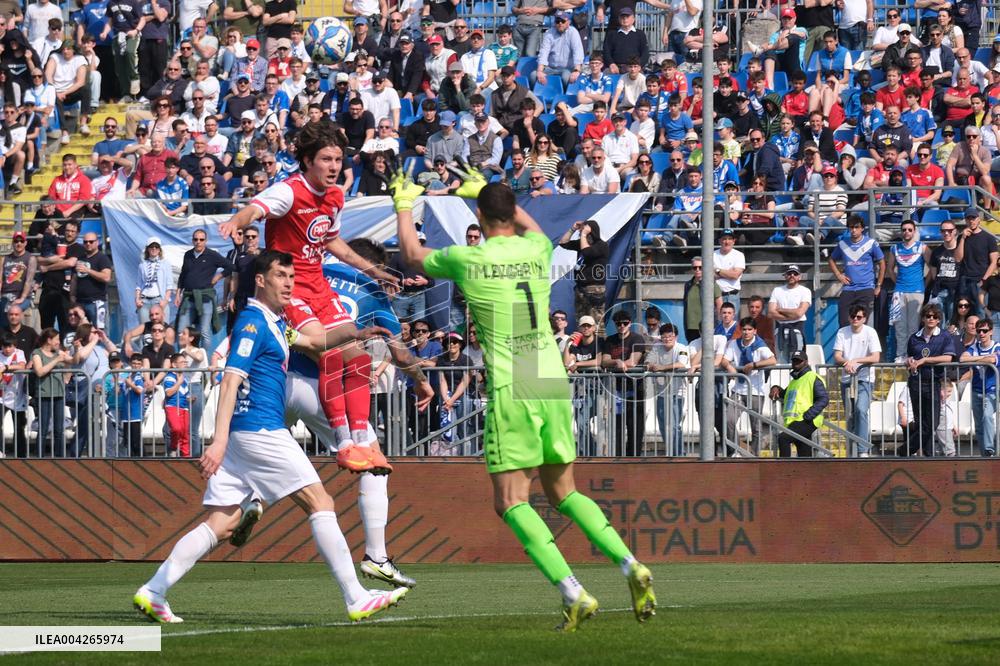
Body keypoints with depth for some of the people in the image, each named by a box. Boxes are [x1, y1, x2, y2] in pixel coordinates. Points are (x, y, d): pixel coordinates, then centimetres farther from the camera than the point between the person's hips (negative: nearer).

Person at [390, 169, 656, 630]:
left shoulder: (466, 260, -2)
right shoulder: (537, 251, 9)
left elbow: (412, 255, 19)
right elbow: (530, 225, 38)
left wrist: (404, 203, 36)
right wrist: (485, 190, 51)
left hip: (510, 390, -5)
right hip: (554, 383, 5)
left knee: (512, 501, -1)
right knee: (563, 492, 17)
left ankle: (573, 593, -17)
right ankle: (629, 565, -2)